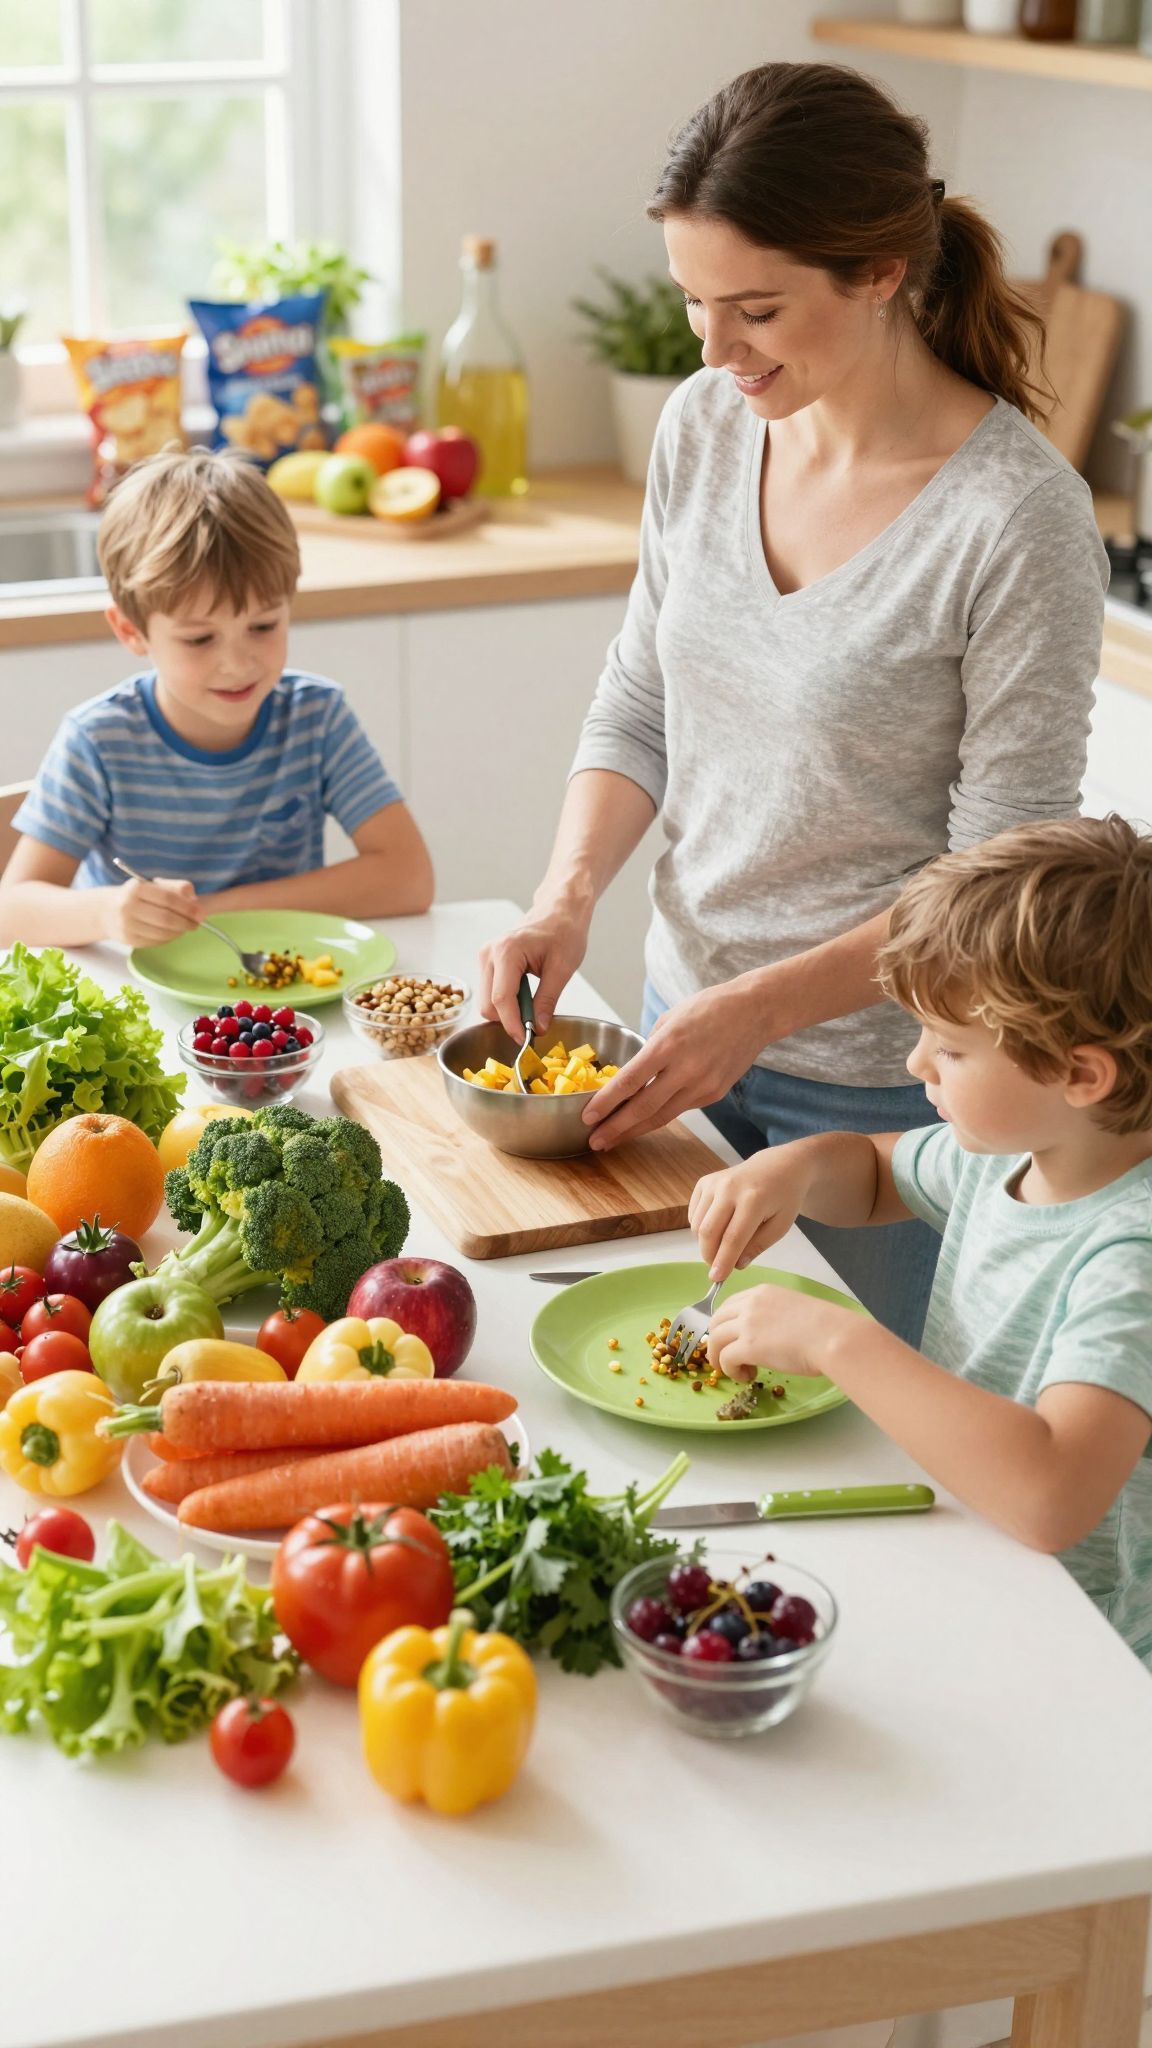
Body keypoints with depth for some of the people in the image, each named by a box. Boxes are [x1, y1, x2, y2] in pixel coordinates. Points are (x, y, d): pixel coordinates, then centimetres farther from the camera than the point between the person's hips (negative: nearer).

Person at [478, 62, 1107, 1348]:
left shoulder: (1017, 517, -22)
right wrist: (567, 896, -10)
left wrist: (760, 1010, -22)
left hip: (875, 1078, -5)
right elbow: (638, 704, 6)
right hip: (686, 1010, 5)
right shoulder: (705, 424, -4)